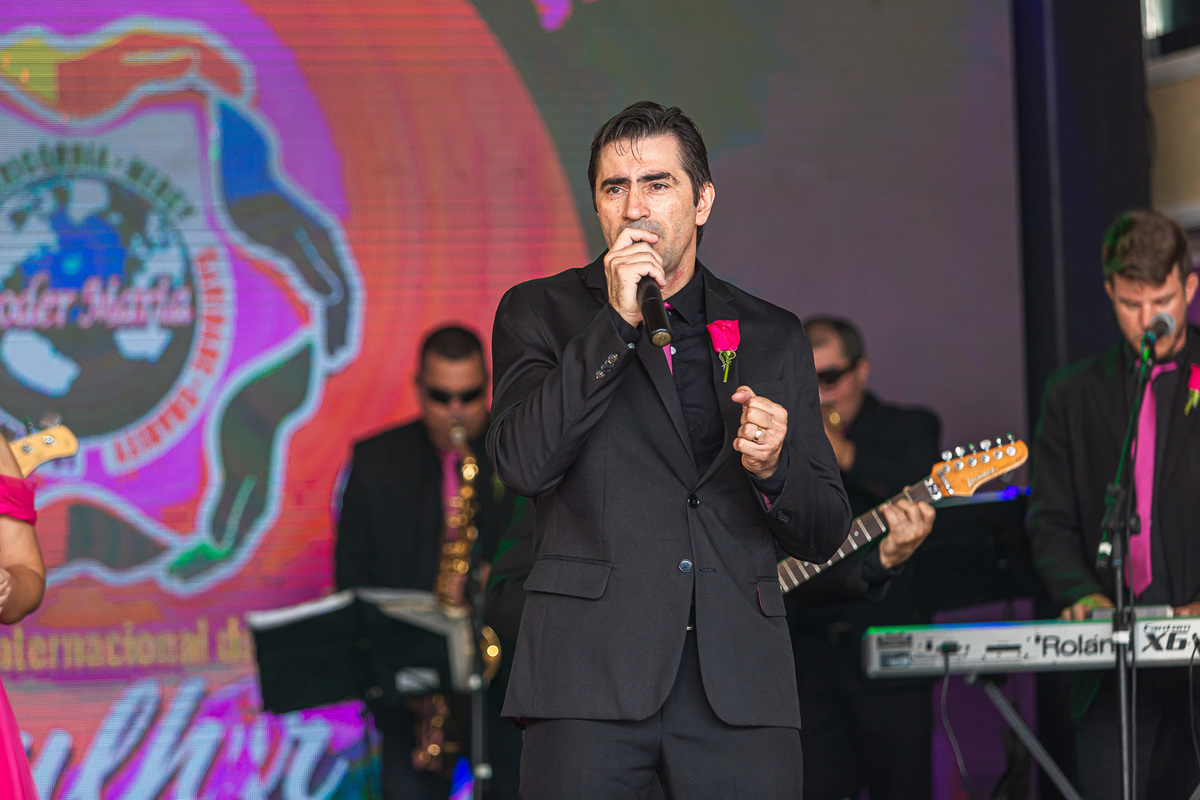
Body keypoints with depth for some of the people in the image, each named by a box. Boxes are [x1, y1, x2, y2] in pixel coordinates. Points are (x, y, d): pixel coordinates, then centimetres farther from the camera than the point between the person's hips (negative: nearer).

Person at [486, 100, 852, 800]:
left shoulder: (773, 337, 16)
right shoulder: (541, 313, 10)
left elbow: (824, 536, 16)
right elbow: (523, 463, -7)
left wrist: (771, 467, -5)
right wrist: (617, 321, -9)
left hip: (740, 684, 2)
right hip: (592, 672, -2)